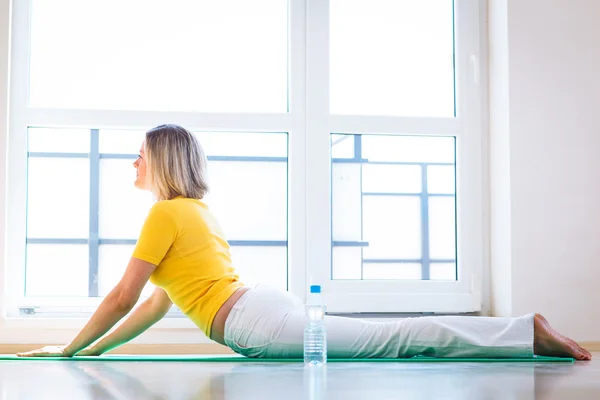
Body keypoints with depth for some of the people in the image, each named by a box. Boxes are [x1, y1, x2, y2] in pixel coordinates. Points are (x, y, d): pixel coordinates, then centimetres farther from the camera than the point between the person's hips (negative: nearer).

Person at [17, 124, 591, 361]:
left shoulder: (166, 212, -1)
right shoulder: (198, 211, 27)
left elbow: (122, 297, -5)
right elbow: (158, 301, 31)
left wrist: (69, 349, 6)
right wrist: (97, 348, 31)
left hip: (254, 323, -8)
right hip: (267, 306, 8)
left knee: (396, 339, -13)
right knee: (395, 337, 4)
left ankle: (530, 334, -15)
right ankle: (529, 333, 2)